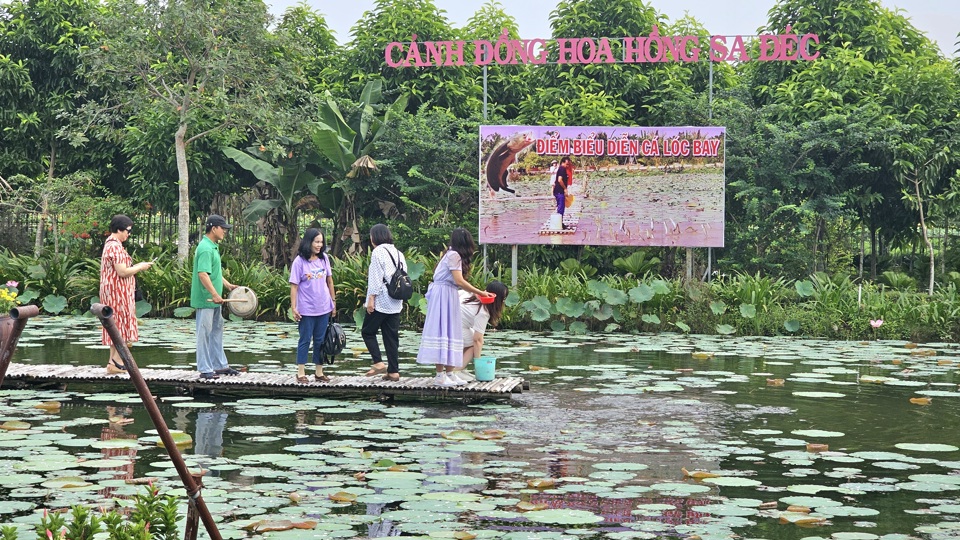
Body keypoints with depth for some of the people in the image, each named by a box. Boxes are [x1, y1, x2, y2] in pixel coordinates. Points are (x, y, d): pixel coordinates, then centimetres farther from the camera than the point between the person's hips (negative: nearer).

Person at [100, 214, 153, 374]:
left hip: (112, 292, 10)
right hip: (118, 292, -10)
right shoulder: (116, 247, -17)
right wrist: (139, 267, -8)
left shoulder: (110, 244, 16)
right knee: (123, 325, -5)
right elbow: (122, 272, -22)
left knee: (116, 325, 10)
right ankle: (117, 361, -4)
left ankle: (113, 362, 11)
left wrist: (136, 267, 13)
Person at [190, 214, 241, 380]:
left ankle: (220, 365, 25)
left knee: (217, 330, 16)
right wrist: (215, 294, -27)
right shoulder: (206, 249, -19)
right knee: (204, 333, -3)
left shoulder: (213, 247, 14)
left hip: (214, 300, 11)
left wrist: (227, 284, 19)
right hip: (206, 299, -11)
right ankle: (205, 369, 2)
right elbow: (203, 274, -26)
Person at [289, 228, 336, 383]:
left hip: (324, 308, 4)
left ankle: (319, 372, 19)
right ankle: (301, 373, 12)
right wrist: (294, 308, -12)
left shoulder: (324, 258, 3)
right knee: (305, 340, 4)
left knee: (320, 341, 11)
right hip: (306, 310, -4)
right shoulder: (299, 261, -10)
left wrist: (333, 301, 14)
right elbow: (294, 286, -9)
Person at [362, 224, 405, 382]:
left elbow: (376, 278, -15)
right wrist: (401, 295, 17)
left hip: (381, 302, -7)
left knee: (368, 331, 6)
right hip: (396, 303, 7)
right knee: (392, 336, 8)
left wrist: (371, 298, -13)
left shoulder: (378, 252, -10)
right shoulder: (398, 253, 13)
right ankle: (393, 371, 6)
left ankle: (378, 363, -7)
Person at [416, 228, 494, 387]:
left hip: (448, 296, 10)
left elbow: (457, 282, 13)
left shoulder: (452, 254, 17)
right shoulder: (454, 255, -12)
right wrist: (479, 292, -13)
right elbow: (459, 281, -18)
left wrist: (476, 293, 9)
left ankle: (449, 373, 11)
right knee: (442, 330, -9)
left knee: (450, 331, 9)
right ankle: (440, 375, -9)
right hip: (443, 295, -10)